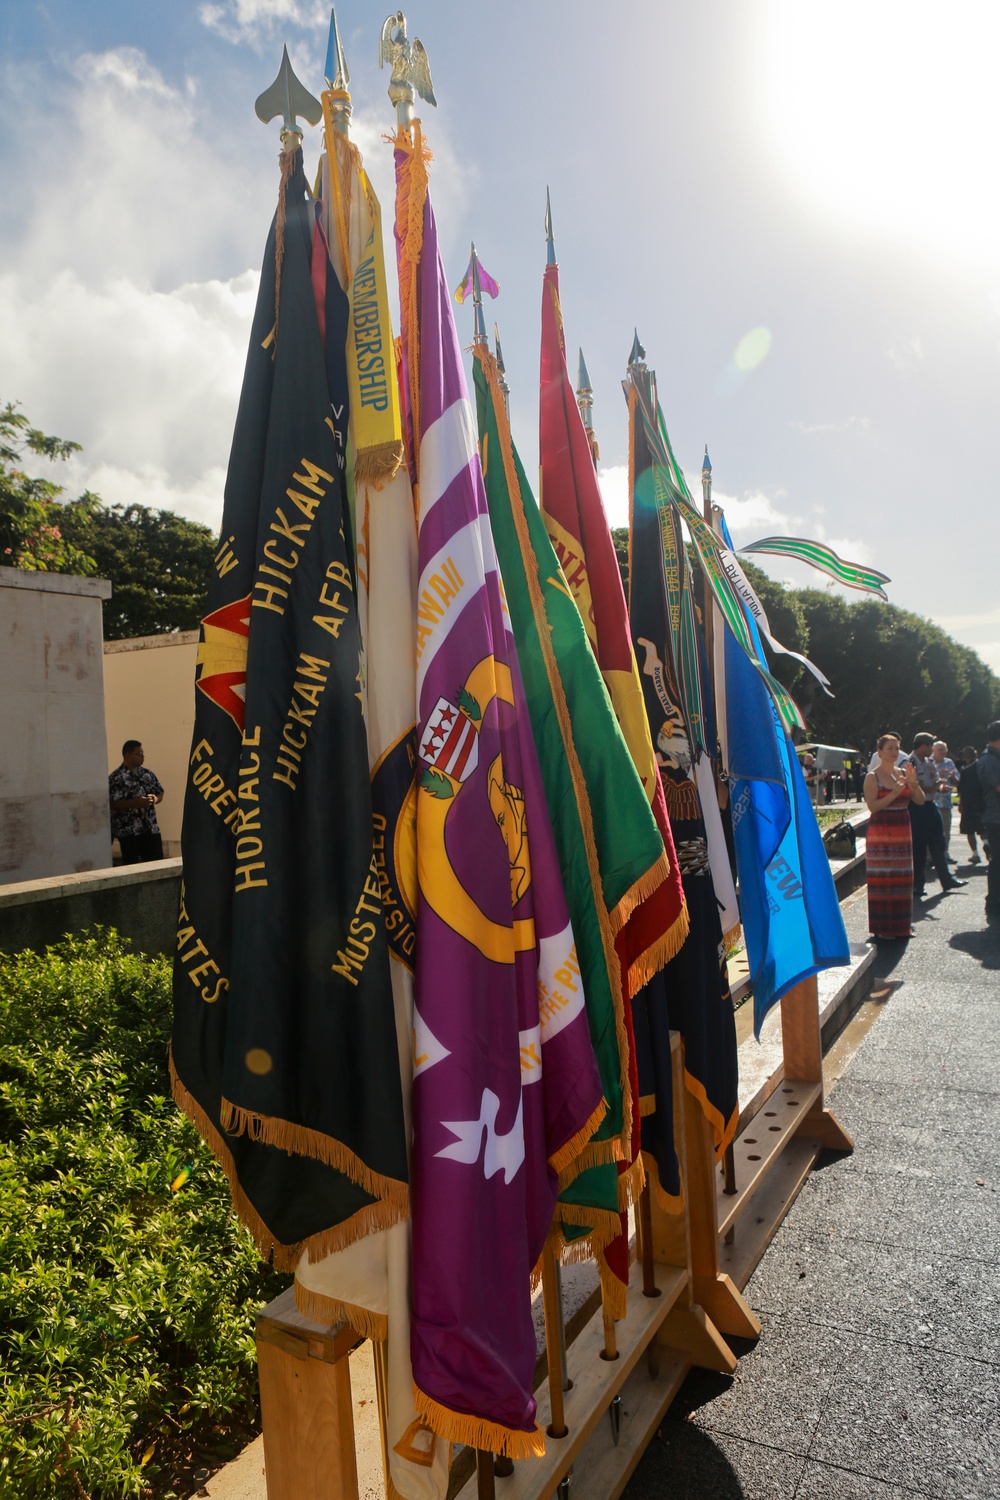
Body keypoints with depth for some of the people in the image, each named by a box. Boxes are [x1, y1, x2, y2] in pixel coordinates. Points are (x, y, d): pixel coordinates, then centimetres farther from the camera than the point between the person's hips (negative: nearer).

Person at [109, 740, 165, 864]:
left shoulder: (147, 774, 11)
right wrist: (136, 803, -25)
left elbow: (160, 793, 17)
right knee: (131, 866, 1)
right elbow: (113, 804, -16)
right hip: (128, 831, -6)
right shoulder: (116, 778, -9)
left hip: (150, 828, 6)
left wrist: (155, 798, -6)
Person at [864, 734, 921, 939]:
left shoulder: (903, 773, 10)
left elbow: (920, 801, 5)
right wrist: (894, 793, -23)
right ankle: (882, 927, 1)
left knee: (902, 878, 9)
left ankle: (901, 924, 19)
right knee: (882, 878, -5)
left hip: (903, 832, 6)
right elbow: (872, 806, -15)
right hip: (881, 833, -6)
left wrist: (913, 783, -11)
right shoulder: (873, 777, -6)